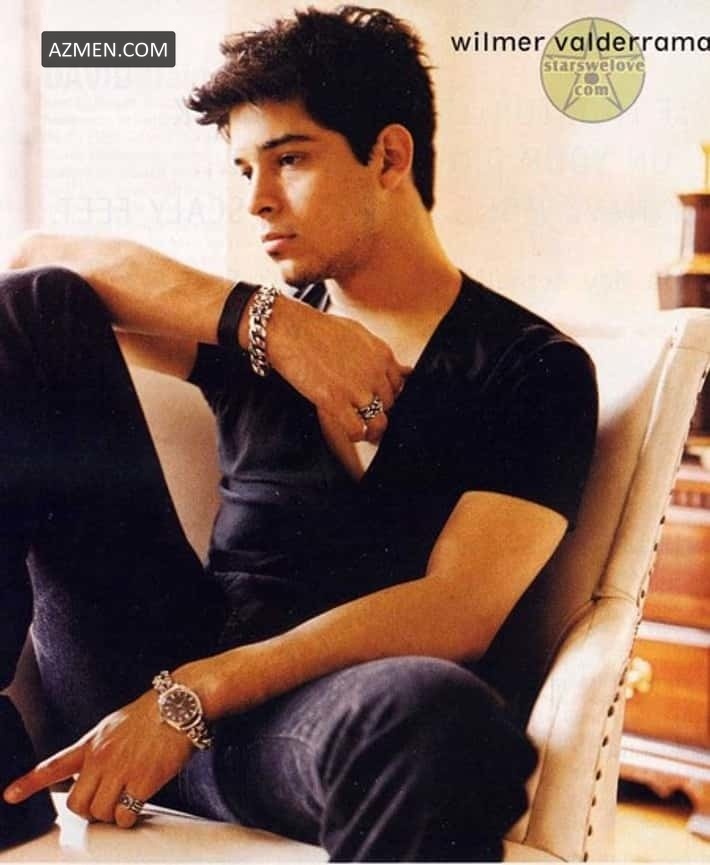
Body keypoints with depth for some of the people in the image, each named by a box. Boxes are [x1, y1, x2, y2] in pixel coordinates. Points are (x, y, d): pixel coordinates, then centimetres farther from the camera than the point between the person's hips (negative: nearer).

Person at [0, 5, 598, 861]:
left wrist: (191, 695, -17)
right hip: (149, 685, 6)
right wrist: (259, 319, -4)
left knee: (435, 712, -43)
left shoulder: (532, 371, 3)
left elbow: (455, 612, -10)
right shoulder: (260, 339, 17)